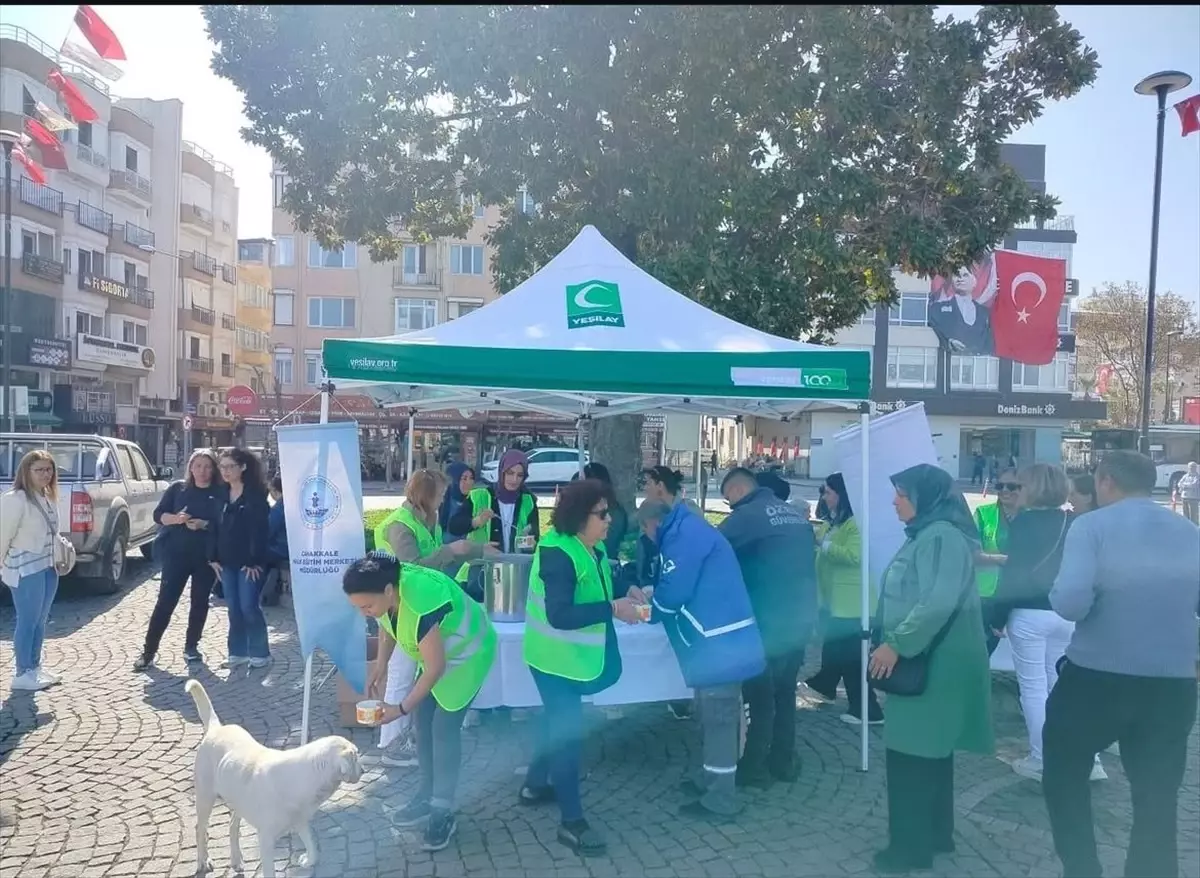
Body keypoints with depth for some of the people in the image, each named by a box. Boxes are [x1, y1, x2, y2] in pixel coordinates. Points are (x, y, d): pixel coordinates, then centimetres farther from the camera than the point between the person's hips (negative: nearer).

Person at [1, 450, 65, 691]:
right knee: (27, 621, -1)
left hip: (48, 567, 8)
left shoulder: (49, 498, 11)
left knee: (40, 620, 15)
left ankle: (35, 667, 27)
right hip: (26, 569, -8)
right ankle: (22, 674, 8)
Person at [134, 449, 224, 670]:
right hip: (176, 554, 0)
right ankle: (148, 651, 4)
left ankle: (191, 647, 23)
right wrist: (176, 519, -17)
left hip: (206, 557, 0)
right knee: (165, 601, -2)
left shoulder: (221, 492, 0)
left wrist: (205, 525, -21)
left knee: (200, 602, 9)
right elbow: (158, 515, 2)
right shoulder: (178, 488, 4)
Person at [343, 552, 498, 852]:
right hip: (435, 651, 8)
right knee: (422, 721, 9)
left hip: (466, 653, -7)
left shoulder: (421, 604, -41)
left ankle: (443, 812, 6)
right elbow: (388, 625, 4)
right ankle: (428, 796, 24)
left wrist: (401, 708, -24)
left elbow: (435, 668, -31)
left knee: (444, 728, -7)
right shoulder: (385, 585, -19)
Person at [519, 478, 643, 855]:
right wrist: (612, 608, -32)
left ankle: (535, 784, 44)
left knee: (557, 721, 24)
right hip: (555, 656, -9)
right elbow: (560, 615, -33)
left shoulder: (593, 549, 0)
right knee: (567, 731, -2)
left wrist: (625, 595, -4)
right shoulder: (557, 554, -27)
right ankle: (572, 822, 11)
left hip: (572, 654, 9)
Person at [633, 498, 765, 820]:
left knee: (718, 718, -1)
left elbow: (673, 594, -17)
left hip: (721, 642, -10)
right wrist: (651, 598, 15)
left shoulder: (683, 535, -14)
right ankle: (710, 778, 33)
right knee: (713, 715, 20)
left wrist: (646, 606, 2)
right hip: (721, 638, 10)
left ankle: (721, 799, 9)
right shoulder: (689, 531, 18)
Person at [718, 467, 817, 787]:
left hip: (768, 622, -7)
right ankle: (783, 762, 25)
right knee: (785, 691, 17)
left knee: (759, 695, 3)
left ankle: (753, 768, 11)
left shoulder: (746, 516, -12)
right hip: (801, 619, 7)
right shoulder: (796, 514, 12)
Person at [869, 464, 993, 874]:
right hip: (923, 661, 10)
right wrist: (894, 643, 15)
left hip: (932, 664, -10)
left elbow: (939, 602, -29)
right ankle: (934, 834, 30)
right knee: (928, 751, 18)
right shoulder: (926, 535, 14)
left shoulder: (941, 536, -19)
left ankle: (911, 845, 9)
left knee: (911, 753, -2)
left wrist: (896, 644, -23)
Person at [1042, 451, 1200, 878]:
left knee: (1063, 773, 18)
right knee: (1157, 800, 15)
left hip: (1096, 679, -4)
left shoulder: (1092, 526, -10)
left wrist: (1058, 593, 0)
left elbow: (1070, 602, -22)